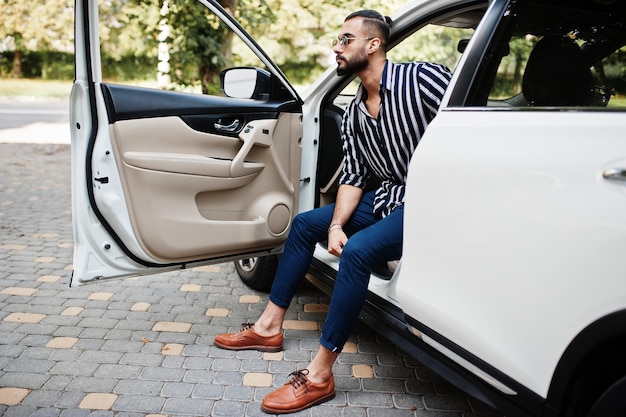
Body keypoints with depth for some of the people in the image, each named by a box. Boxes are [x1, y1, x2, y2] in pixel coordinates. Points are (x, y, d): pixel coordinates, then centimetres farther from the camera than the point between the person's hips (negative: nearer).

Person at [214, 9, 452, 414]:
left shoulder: (422, 78, -14)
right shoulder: (353, 116, 8)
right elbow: (353, 178, 7)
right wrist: (336, 224, -9)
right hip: (385, 199, 9)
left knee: (357, 251, -31)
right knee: (305, 223, 9)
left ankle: (320, 375, -20)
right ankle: (270, 326, 16)